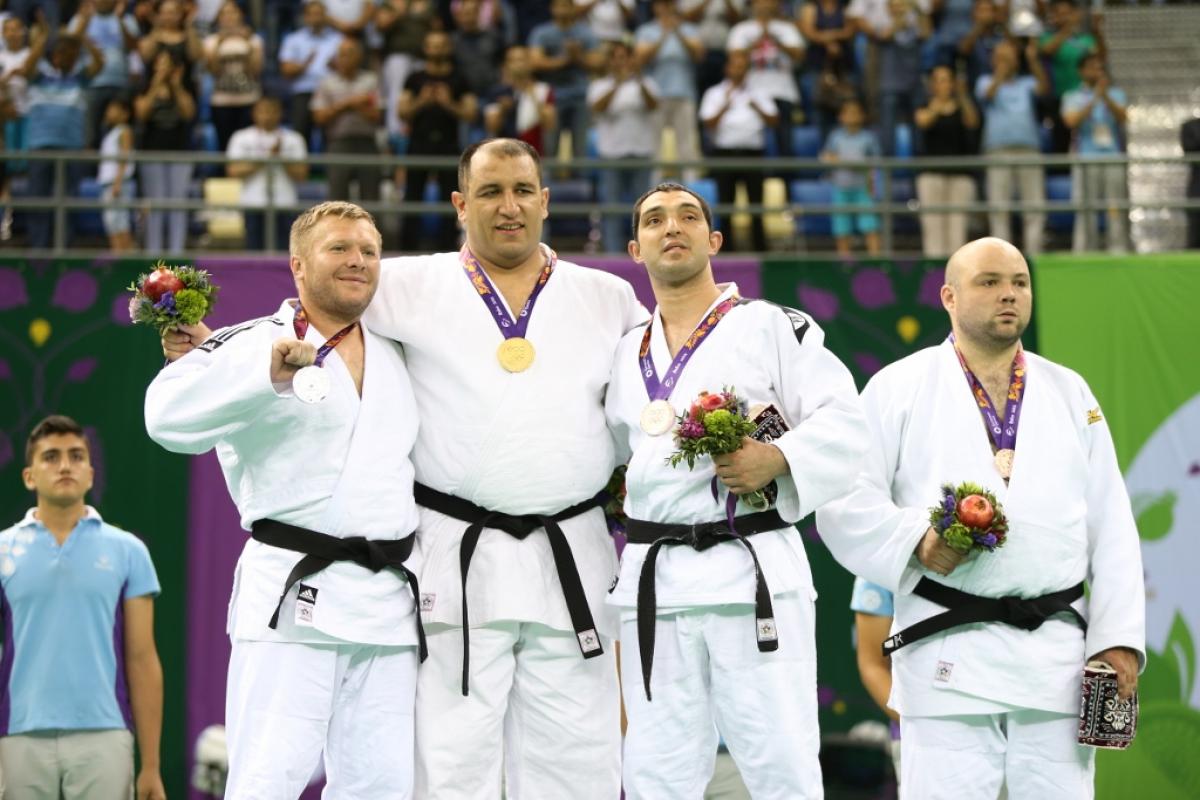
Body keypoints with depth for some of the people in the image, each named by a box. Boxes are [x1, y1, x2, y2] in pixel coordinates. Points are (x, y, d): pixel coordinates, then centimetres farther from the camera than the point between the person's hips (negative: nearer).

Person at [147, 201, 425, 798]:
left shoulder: (396, 358, 20)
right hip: (291, 597, -6)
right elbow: (171, 415, -19)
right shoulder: (255, 345, -1)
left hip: (386, 607, 6)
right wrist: (269, 368, -30)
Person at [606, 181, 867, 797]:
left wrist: (777, 458, -18)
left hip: (756, 573, -4)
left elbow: (842, 421, -3)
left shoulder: (770, 327, 4)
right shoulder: (627, 354, 18)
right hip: (653, 580, 5)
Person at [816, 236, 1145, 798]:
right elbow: (846, 504, 0)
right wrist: (915, 541, -19)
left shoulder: (1070, 394, 16)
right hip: (948, 656, -3)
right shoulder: (898, 389, 6)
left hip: (1057, 651, 3)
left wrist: (1119, 637, 2)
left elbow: (1110, 528, 12)